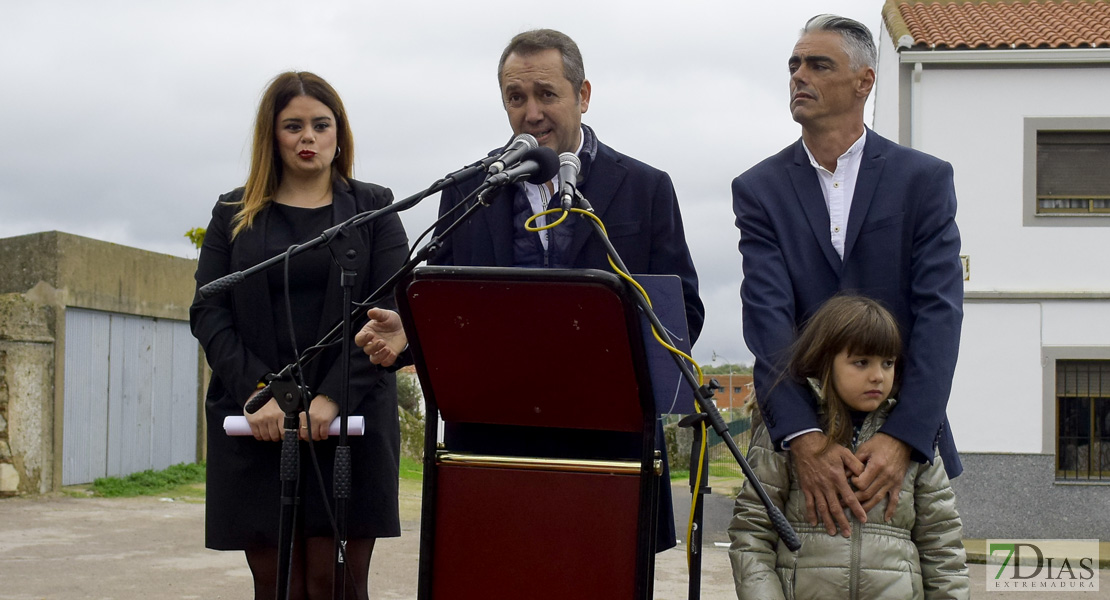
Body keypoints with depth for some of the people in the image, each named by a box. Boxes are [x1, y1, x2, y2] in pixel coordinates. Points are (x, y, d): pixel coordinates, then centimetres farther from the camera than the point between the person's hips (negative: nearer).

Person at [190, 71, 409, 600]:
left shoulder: (373, 209, 10)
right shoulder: (234, 214, 14)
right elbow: (208, 312, 5)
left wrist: (334, 396, -14)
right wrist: (257, 392, -11)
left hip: (349, 419, -1)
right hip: (256, 423, 1)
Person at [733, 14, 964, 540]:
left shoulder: (924, 179, 3)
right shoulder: (759, 190, 5)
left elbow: (939, 312, -7)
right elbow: (767, 320, -8)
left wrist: (903, 438, -21)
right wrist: (804, 439, -24)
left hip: (906, 437, 0)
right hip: (798, 431, 0)